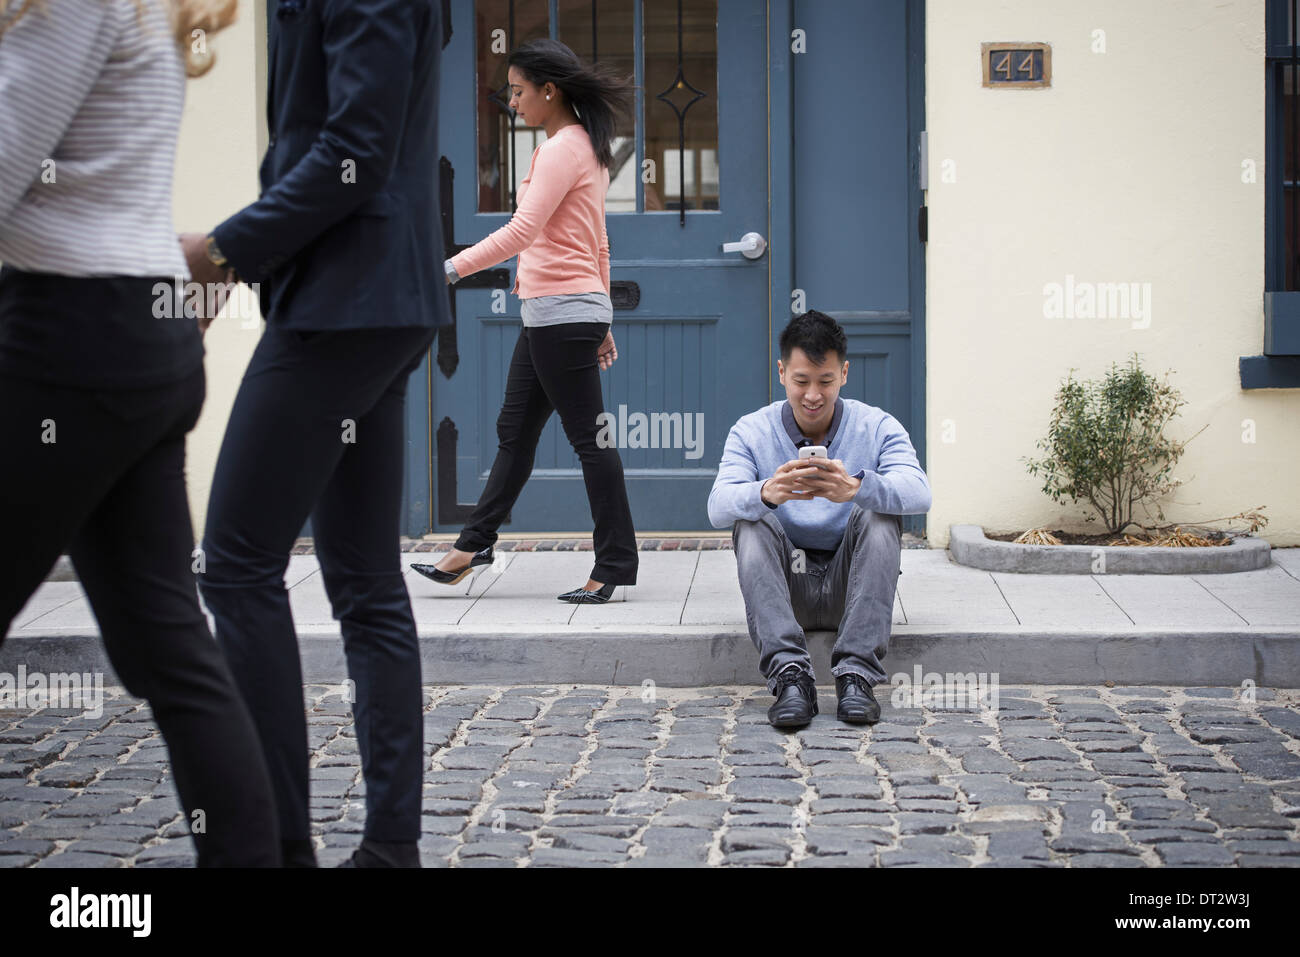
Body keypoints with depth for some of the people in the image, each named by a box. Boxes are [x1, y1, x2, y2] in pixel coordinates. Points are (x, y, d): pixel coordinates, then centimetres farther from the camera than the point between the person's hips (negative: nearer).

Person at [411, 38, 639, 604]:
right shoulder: (585, 147, 18)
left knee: (587, 439, -6)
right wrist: (600, 321, 26)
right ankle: (474, 546, 20)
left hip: (563, 312, -11)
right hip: (549, 315, 11)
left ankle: (614, 565, -1)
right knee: (515, 431, 13)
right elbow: (596, 243, 23)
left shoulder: (564, 148, -13)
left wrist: (450, 269, -25)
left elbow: (523, 230, -23)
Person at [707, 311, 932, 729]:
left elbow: (919, 493, -21)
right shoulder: (751, 432, 1)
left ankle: (856, 674, -32)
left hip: (849, 585, 0)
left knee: (879, 513, -24)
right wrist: (767, 493, -42)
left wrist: (856, 488, -43)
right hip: (784, 586, 0)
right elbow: (719, 506, -18)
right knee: (751, 522, -24)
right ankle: (790, 675, -36)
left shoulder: (878, 428, -1)